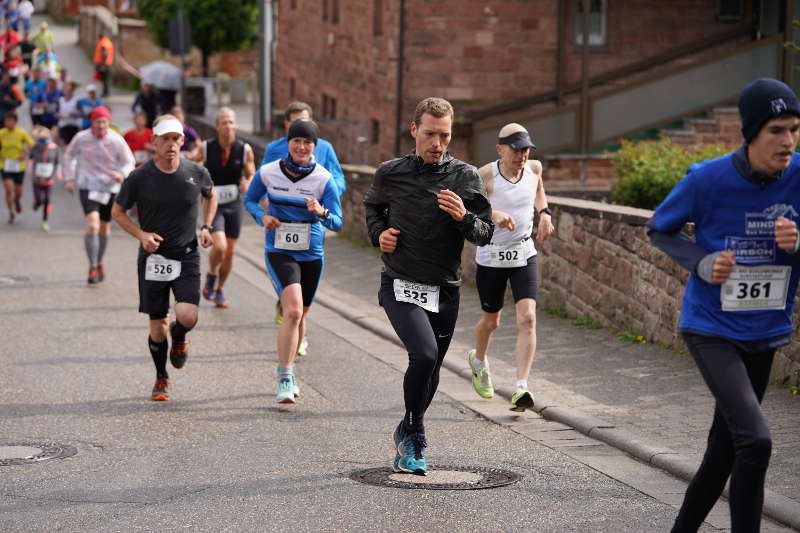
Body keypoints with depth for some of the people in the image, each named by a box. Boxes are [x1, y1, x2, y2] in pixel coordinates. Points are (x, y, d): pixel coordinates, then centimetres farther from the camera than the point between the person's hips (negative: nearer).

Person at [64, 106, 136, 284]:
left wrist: (122, 174, -24)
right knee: (92, 224, -19)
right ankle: (93, 268, -15)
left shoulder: (117, 140, -10)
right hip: (88, 187, -1)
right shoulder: (81, 138, -7)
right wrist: (70, 178, 5)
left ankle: (99, 263, 36)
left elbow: (129, 162, -3)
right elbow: (69, 155, 12)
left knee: (104, 227, 15)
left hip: (110, 188, 1)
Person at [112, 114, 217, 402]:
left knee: (187, 316, -18)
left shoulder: (196, 173, -2)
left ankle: (178, 338, 20)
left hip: (187, 257, 1)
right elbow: (117, 211, 5)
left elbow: (210, 195, 20)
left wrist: (206, 227, 6)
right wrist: (141, 234, -10)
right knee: (157, 327, 3)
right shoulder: (140, 177, -8)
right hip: (153, 259, 0)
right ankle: (162, 379, 26)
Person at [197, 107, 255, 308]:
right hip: (213, 204, -2)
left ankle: (219, 290, 30)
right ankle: (211, 276, 11)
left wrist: (248, 183, -19)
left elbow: (252, 175, 2)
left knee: (230, 252, 8)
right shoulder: (206, 148, -9)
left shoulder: (244, 149, -6)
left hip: (234, 204, 2)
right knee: (219, 247, -21)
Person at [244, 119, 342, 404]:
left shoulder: (324, 179, -8)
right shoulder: (268, 173, -6)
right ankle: (285, 379, -18)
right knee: (293, 311, -22)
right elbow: (250, 200, 11)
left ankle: (287, 372, 39)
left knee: (299, 315, 16)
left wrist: (322, 212, -32)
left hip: (312, 254, 2)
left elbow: (337, 223, -10)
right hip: (279, 252, -2)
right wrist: (262, 216, -9)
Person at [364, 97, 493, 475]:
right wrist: (378, 233, 3)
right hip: (400, 286, -2)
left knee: (430, 371, 12)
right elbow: (372, 205, 22)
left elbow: (485, 234, 0)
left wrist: (464, 217, -20)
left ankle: (407, 438, 37)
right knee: (424, 354, -23)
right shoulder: (390, 174, 0)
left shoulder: (466, 177, -2)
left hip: (444, 291, 2)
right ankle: (414, 432, -2)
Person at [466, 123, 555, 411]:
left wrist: (544, 212, 8)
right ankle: (479, 361, 47)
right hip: (491, 257, -3)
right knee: (491, 320, 14)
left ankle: (521, 388, -17)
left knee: (527, 317, -15)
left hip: (524, 255, 3)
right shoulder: (485, 175, -17)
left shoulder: (533, 168, -1)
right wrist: (492, 214, -44)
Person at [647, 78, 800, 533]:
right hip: (712, 329, -4)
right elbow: (660, 230, 1)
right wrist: (703, 262, -17)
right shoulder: (707, 180, -16)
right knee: (756, 442, -21)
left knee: (726, 450, 16)